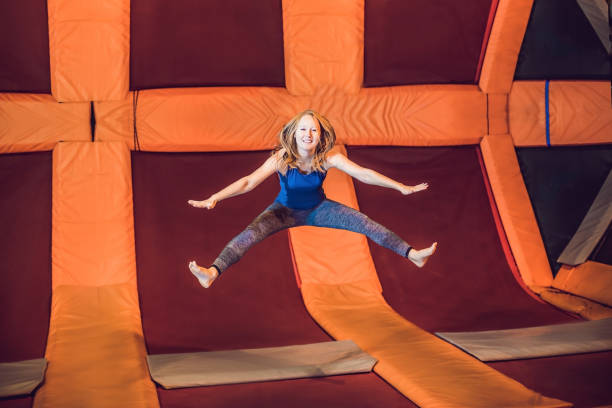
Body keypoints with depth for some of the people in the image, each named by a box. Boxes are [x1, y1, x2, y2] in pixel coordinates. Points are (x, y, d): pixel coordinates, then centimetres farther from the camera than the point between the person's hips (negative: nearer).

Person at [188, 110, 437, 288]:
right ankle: (212, 273, -45)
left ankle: (412, 254, -7)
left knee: (364, 223, -13)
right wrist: (214, 198, -48)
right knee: (251, 233, -29)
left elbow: (363, 174, -24)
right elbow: (249, 182, -35)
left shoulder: (328, 158, -23)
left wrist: (401, 187, -28)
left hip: (317, 209, 2)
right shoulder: (281, 159, -28)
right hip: (285, 210, -2)